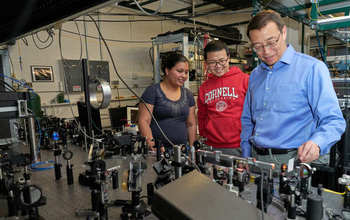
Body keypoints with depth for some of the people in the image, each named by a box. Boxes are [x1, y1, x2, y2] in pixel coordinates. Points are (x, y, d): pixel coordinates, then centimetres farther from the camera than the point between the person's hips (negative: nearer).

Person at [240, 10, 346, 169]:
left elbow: (333, 120, -8)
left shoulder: (312, 68, -5)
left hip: (298, 161, -4)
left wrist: (316, 143, -29)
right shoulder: (255, 75, 13)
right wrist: (245, 160, 11)